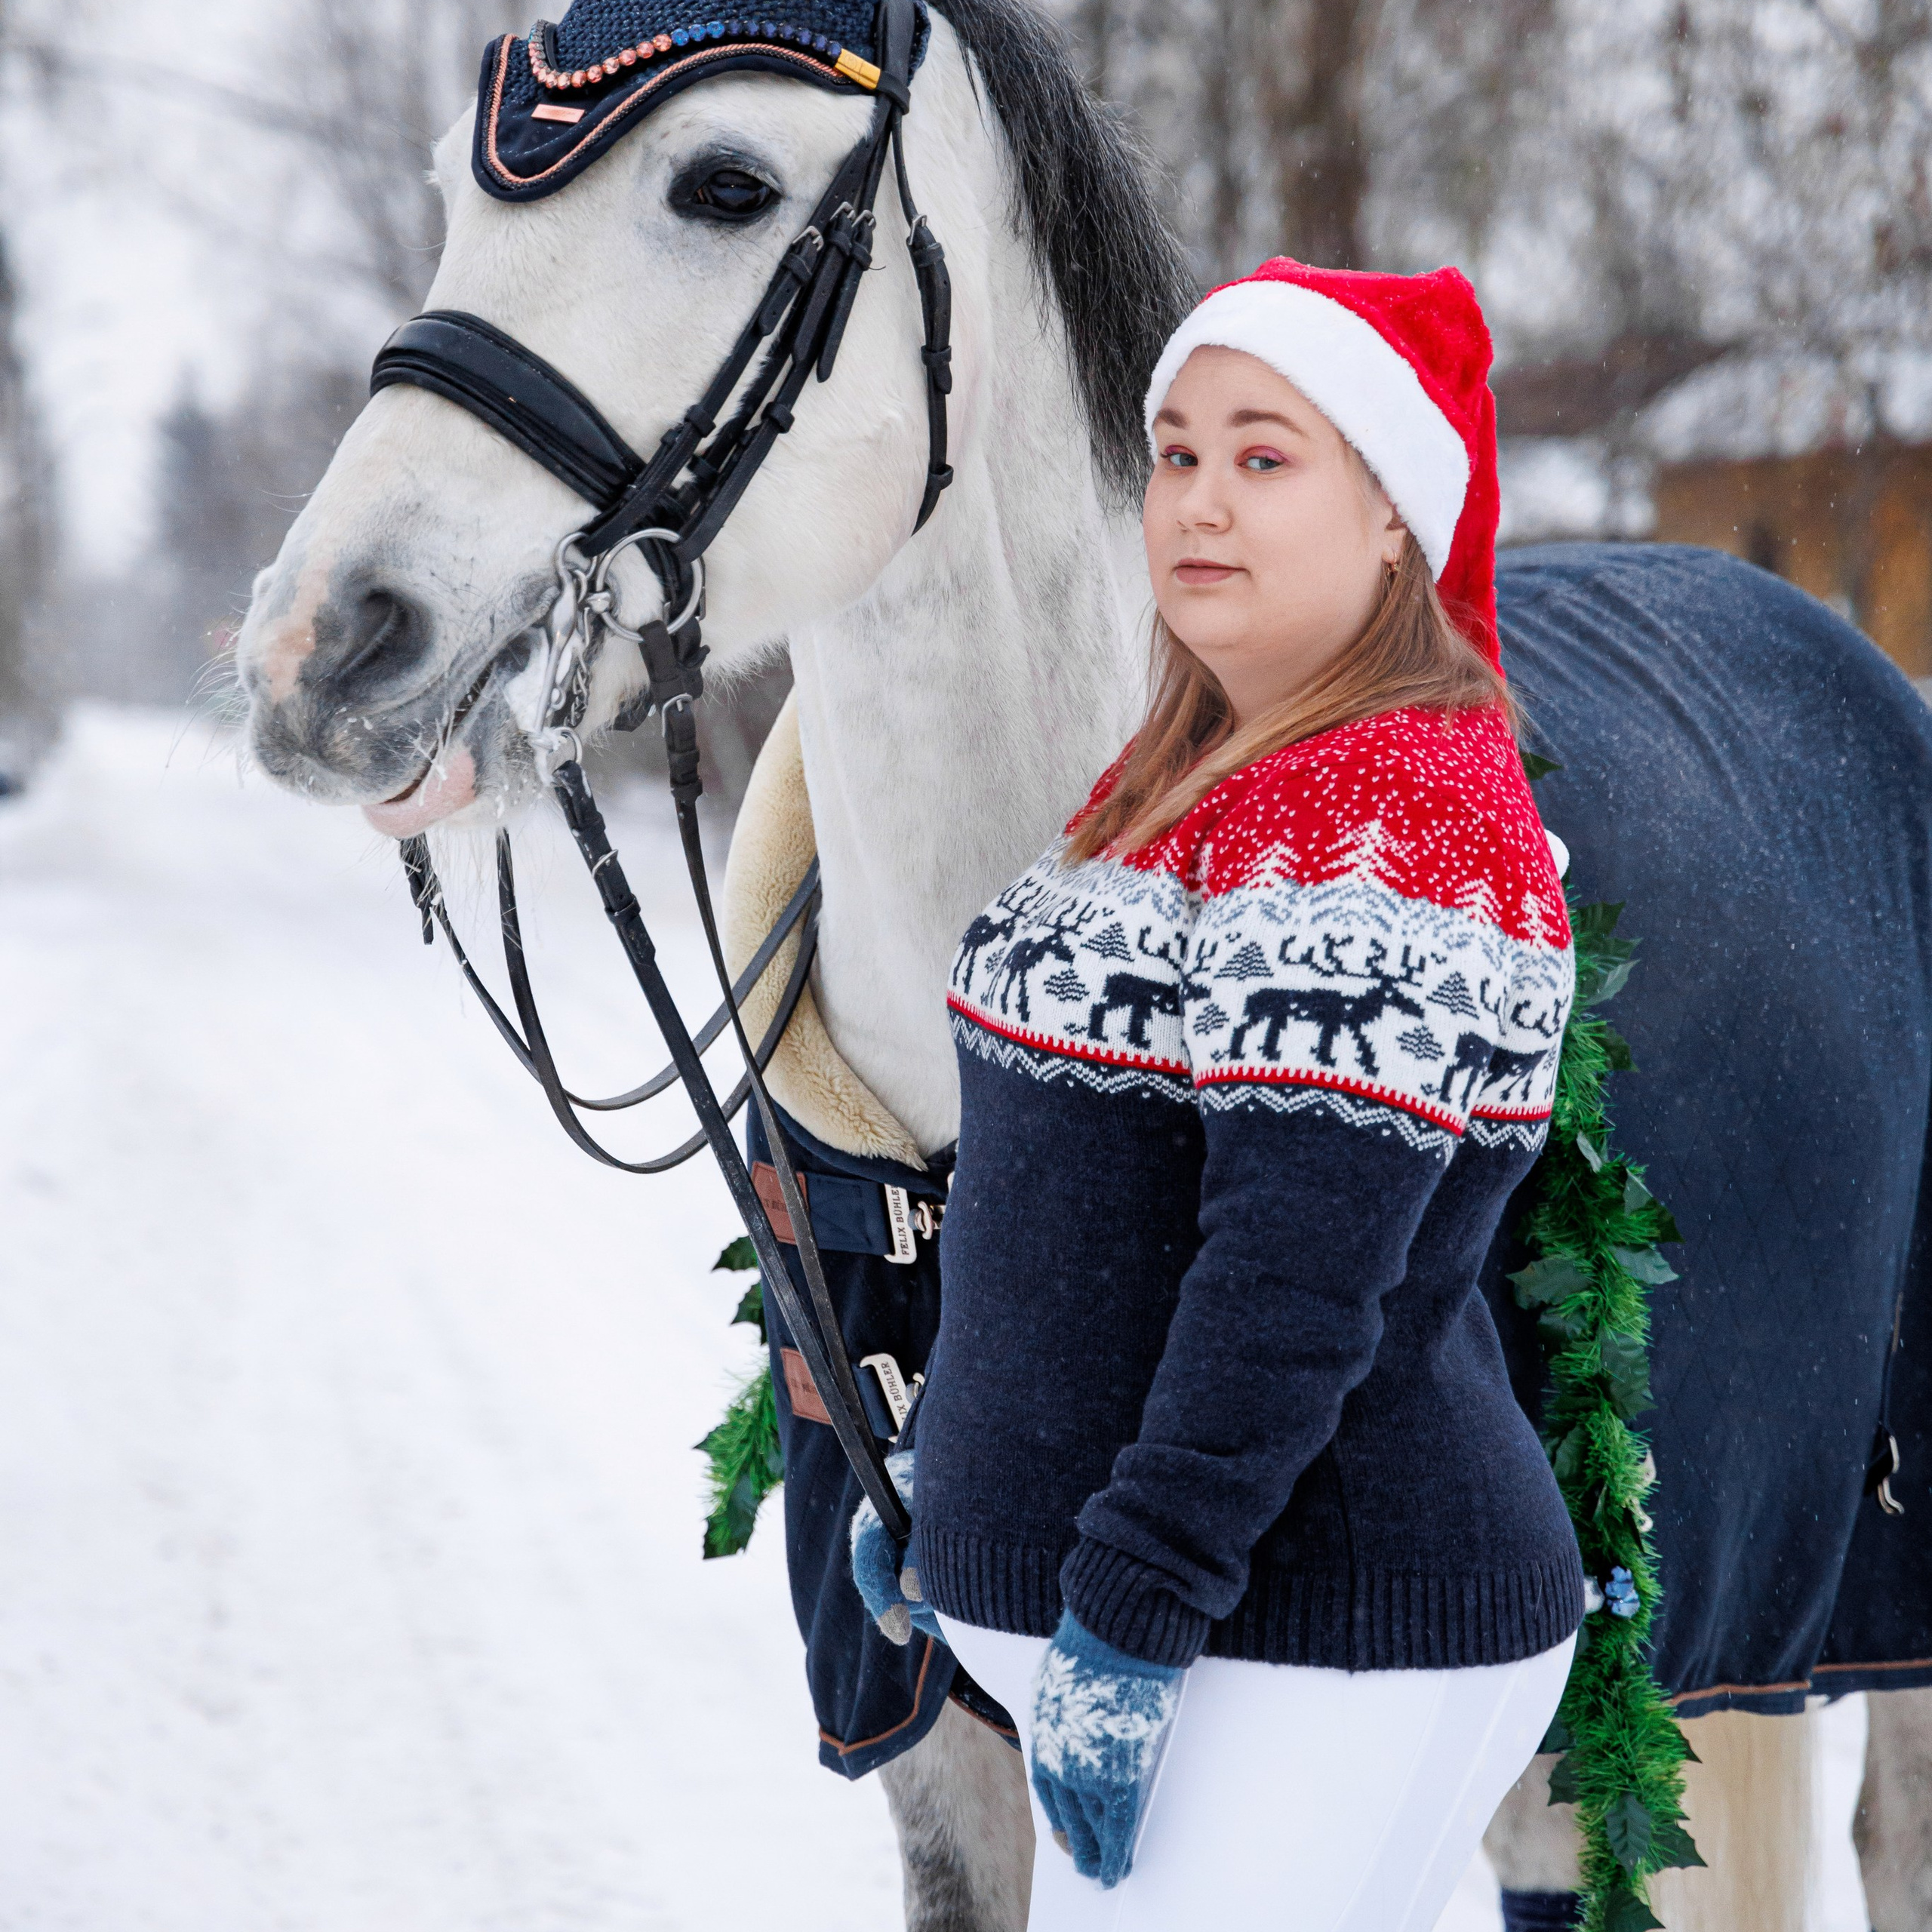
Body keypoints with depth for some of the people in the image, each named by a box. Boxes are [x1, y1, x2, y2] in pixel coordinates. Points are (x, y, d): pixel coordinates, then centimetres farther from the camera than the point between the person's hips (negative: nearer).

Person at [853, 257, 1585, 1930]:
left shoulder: (1397, 821, -19)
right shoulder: (1195, 787, 13)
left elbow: (1297, 1287, -25)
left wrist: (1123, 1629, -25)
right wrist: (939, 1467, 24)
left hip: (1317, 1666, -10)